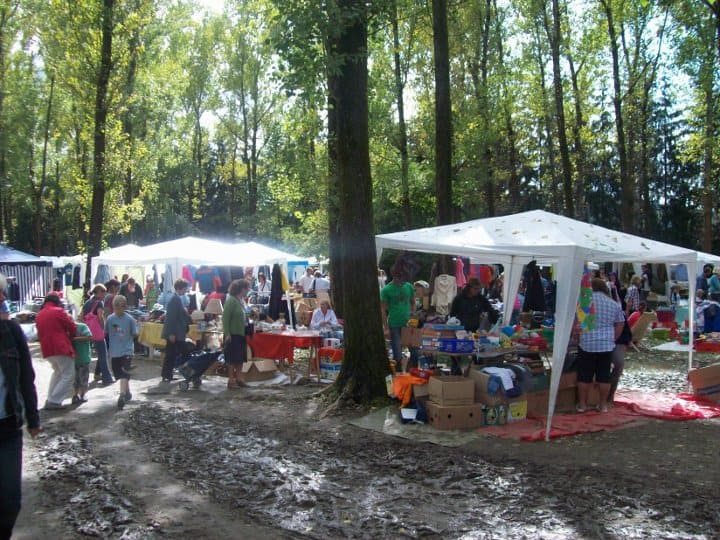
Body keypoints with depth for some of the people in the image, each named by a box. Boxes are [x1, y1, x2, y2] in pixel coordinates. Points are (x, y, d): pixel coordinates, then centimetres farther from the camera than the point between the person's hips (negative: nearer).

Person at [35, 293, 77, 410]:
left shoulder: (39, 315, 16)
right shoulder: (59, 311, -5)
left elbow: (40, 334, 19)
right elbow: (72, 327, -2)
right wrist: (71, 336, 18)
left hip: (47, 350, 8)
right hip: (62, 348, -8)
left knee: (57, 372, 26)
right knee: (68, 375, -1)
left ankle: (50, 399, 19)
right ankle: (54, 401, -9)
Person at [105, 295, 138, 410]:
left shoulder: (130, 319, -8)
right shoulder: (110, 319, -3)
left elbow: (134, 334, -1)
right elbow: (106, 333, 6)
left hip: (127, 350, -3)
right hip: (114, 352, 3)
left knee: (124, 374, -16)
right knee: (119, 374, 14)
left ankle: (122, 396, -21)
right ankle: (127, 393, 32)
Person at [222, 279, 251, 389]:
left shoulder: (241, 300, 11)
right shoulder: (231, 300, -14)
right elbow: (225, 318, -17)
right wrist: (227, 333, -20)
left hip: (241, 335, 8)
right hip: (233, 335, -8)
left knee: (241, 359, 11)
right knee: (232, 359, -2)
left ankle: (237, 379, 19)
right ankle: (231, 381, 4)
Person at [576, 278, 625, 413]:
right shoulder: (614, 304, 7)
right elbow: (620, 325, 11)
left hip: (587, 344, -2)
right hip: (607, 345, 3)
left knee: (584, 376, 5)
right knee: (604, 376, 8)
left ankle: (582, 404, 12)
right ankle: (603, 405, 15)